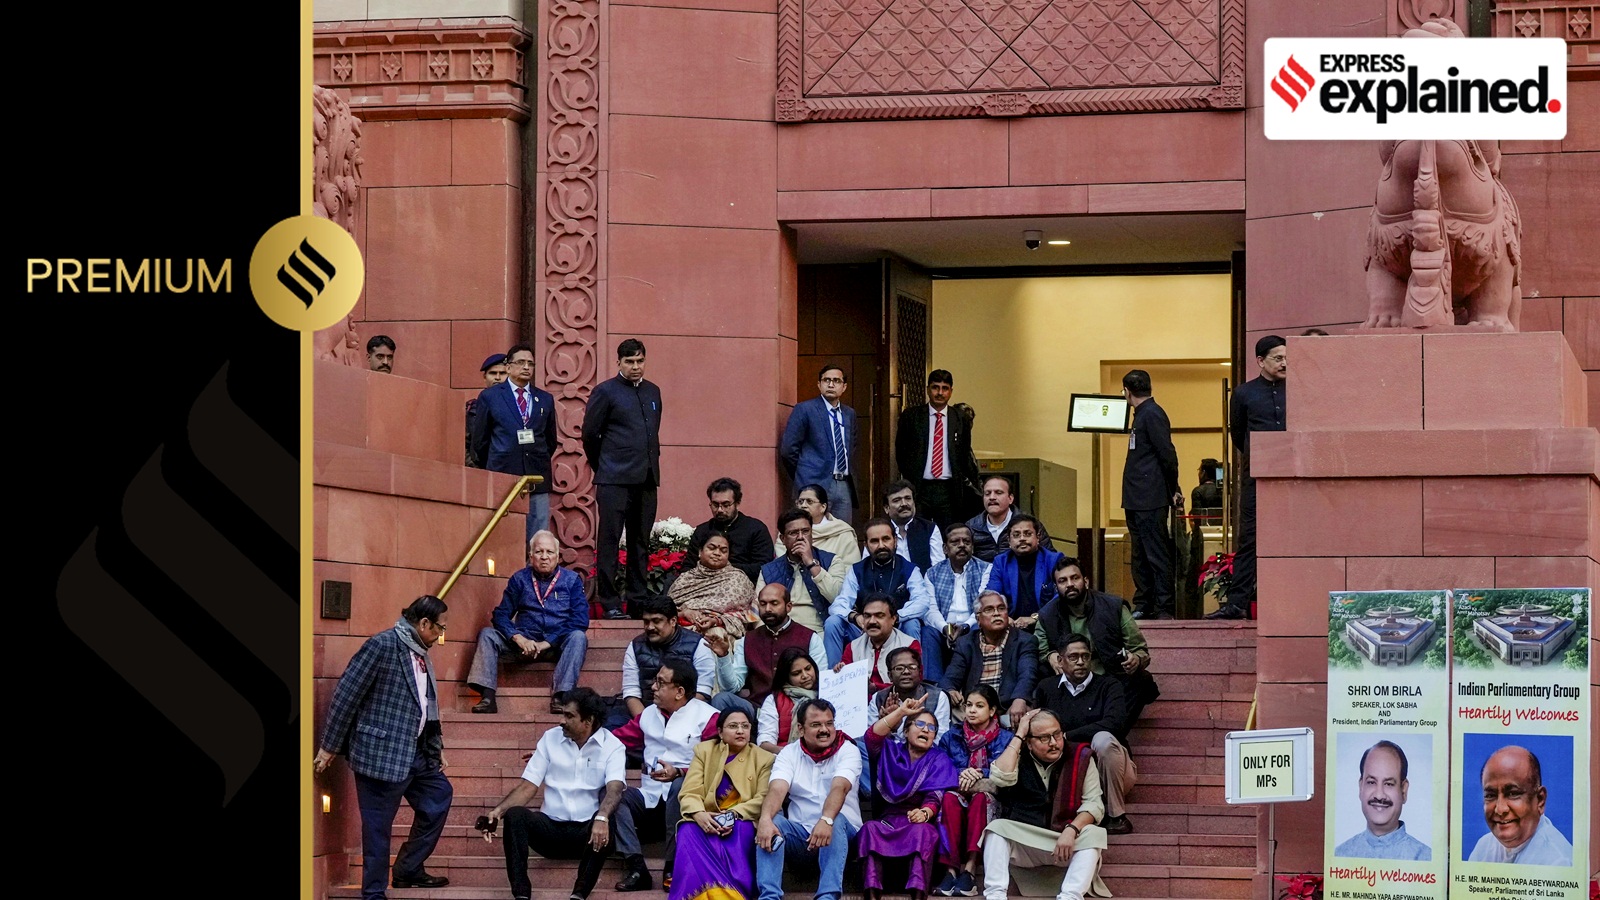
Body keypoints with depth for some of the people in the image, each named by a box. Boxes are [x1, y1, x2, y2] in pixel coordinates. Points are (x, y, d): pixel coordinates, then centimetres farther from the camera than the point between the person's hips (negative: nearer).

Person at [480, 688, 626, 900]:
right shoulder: (550, 738, 8)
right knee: (514, 815, -26)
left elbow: (614, 789, -20)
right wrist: (498, 810, -13)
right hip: (551, 827, 3)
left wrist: (602, 817, -42)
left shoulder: (611, 746, -2)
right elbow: (528, 786, 6)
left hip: (587, 831, -3)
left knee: (606, 823, -37)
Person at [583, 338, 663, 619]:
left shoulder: (653, 392, 16)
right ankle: (610, 603, -4)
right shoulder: (605, 391, -1)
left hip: (646, 479, 6)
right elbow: (590, 434, 2)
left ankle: (638, 600, 14)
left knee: (640, 543, 8)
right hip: (615, 480, -6)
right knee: (609, 541, -5)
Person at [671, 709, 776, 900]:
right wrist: (698, 814, -23)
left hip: (741, 823, -1)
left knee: (741, 830, -37)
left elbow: (763, 800, -4)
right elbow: (689, 792, 0)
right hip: (706, 821, 1)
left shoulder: (764, 758, 9)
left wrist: (734, 814, -23)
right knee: (689, 832, -34)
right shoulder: (704, 751, 12)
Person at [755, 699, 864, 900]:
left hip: (842, 832, -2)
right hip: (800, 833, 2)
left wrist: (826, 820, -43)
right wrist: (765, 819, -36)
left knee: (836, 820, -34)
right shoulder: (789, 753, 5)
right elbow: (777, 789, -14)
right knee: (774, 822, -26)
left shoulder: (848, 751, -2)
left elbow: (839, 788, -22)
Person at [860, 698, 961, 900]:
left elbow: (934, 797, -6)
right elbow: (872, 737, -9)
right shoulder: (891, 752, 14)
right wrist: (901, 711, -16)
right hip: (888, 820, 1)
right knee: (869, 829, -33)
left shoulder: (939, 761, 9)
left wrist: (924, 813, -30)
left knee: (922, 832, -37)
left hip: (921, 821, -1)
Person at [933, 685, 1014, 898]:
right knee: (950, 798, -34)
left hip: (990, 801, -1)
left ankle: (969, 868, -48)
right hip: (958, 794, 1)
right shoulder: (951, 737, 15)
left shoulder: (1006, 739, 10)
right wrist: (960, 776, -16)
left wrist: (976, 776, -17)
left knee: (981, 797, -36)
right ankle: (951, 868, -44)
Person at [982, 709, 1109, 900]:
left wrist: (1071, 830, -23)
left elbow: (1093, 803, -4)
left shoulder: (1080, 757, 2)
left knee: (1093, 834, -28)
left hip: (1067, 842, -1)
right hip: (1023, 844, 1)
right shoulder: (1017, 757, 4)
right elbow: (1000, 778, -18)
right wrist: (1018, 736, -11)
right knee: (997, 826, -24)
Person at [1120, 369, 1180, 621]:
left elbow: (1167, 454, -17)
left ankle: (1164, 608, -7)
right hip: (1137, 499, 10)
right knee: (1140, 556, 13)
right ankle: (1142, 606, 18)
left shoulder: (1152, 414, -12)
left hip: (1150, 499, -10)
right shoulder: (1142, 415, 17)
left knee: (1156, 555, -8)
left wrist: (1173, 490, -12)